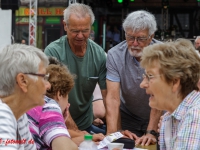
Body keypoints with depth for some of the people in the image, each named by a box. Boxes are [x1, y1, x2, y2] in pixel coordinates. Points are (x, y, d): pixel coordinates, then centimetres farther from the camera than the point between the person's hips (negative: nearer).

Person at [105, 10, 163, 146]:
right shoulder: (114, 55, -15)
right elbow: (113, 97, -21)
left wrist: (151, 132, -29)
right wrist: (112, 133, -31)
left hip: (158, 118, -1)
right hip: (127, 117, 1)